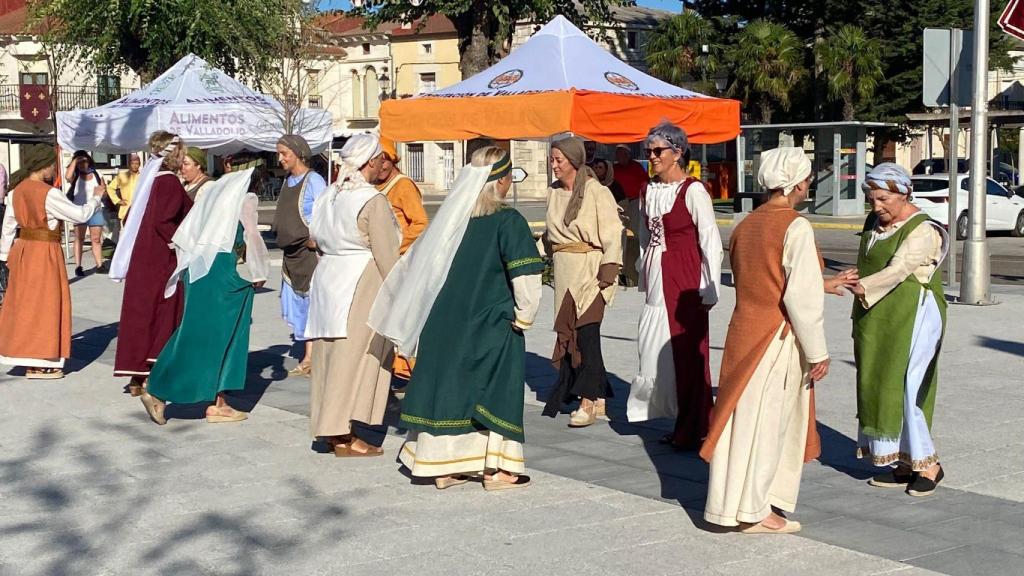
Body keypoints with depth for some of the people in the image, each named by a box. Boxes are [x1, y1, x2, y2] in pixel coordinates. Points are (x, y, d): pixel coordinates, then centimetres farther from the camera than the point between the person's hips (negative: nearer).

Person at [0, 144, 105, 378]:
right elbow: (80, 215, -11)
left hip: (22, 251, 7)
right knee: (45, 304, 3)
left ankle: (24, 354, 23)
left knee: (24, 304, 14)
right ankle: (39, 364, 6)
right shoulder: (49, 194, -17)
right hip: (45, 253, -7)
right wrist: (96, 197, 5)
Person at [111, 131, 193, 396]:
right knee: (162, 316, 0)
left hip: (141, 260, 8)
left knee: (139, 313, 9)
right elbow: (163, 222, -24)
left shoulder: (150, 178, 12)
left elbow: (131, 218, 16)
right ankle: (149, 377, 0)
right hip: (162, 262, -8)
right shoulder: (169, 182, -14)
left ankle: (136, 378, 12)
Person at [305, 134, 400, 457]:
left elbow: (316, 237, 13)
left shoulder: (328, 196, 10)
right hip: (361, 285, -8)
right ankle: (347, 437, -2)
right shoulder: (373, 201, -13)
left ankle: (332, 431, 16)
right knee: (358, 358, -3)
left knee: (331, 356, 11)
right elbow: (386, 255, -15)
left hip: (327, 277, 8)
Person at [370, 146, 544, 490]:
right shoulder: (508, 222, -13)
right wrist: (523, 316, -4)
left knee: (450, 385, 11)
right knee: (494, 392, 4)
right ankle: (495, 470, 7)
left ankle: (444, 467, 15)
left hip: (447, 321, 5)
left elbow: (420, 264, 9)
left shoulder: (453, 216, 3)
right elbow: (526, 277, -17)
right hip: (492, 325, -5)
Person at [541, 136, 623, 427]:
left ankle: (589, 401, -5)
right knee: (569, 332, 6)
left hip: (589, 267, -7)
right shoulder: (554, 193, 11)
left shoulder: (596, 192, -10)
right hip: (564, 269, 7)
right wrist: (550, 261, 18)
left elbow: (612, 233, -12)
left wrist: (608, 271, -16)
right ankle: (598, 396, 15)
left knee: (587, 331, -10)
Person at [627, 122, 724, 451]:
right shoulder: (649, 192, 11)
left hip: (685, 280, -7)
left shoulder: (692, 191, -9)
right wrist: (644, 281, 17)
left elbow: (711, 243, -10)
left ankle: (692, 431, 8)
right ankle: (680, 425, 18)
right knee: (658, 351, 6)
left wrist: (710, 290, -12)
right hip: (656, 279, 7)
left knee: (687, 353, -3)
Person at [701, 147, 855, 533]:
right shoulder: (795, 227, -16)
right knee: (766, 421, 1)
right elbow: (801, 297, -19)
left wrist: (823, 285, 27)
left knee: (745, 417, 15)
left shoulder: (746, 225, 8)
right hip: (777, 339, -7)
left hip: (744, 331, 7)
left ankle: (735, 501, 25)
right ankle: (754, 513, 10)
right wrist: (818, 352, -12)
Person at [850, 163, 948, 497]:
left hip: (910, 320, -8)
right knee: (879, 390, 7)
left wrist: (862, 287, -42)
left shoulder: (922, 231, -14)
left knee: (904, 390, -9)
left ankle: (928, 465, 4)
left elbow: (898, 269, -27)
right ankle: (903, 467, 15)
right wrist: (862, 323, 14)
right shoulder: (875, 221, 11)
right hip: (876, 322, 8)